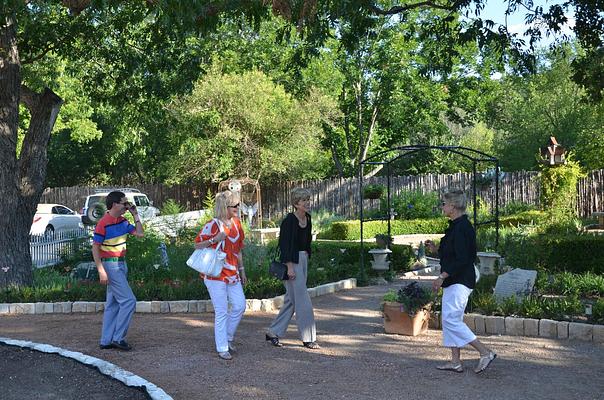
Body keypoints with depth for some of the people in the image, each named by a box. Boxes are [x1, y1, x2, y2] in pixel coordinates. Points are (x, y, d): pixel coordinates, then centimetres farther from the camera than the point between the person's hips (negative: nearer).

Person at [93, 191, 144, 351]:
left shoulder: (123, 221, 7)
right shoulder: (103, 224, -16)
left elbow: (140, 234, 11)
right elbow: (95, 248, -14)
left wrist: (135, 215, 5)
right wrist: (101, 271, -19)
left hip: (121, 264, 9)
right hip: (110, 265, -9)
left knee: (113, 304, 11)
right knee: (129, 300, -11)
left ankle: (106, 341, 17)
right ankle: (118, 338, -2)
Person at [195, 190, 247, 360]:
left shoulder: (236, 223, 9)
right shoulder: (213, 225, -13)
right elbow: (197, 245, -10)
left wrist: (241, 270, 19)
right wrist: (215, 239, -23)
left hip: (232, 273, 7)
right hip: (216, 274, -7)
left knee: (240, 306, 5)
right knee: (222, 312, -2)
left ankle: (228, 338, 26)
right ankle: (222, 348, 8)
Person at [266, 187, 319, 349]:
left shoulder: (307, 219, 9)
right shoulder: (289, 220, -15)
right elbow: (285, 244, -18)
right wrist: (289, 266, -21)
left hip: (303, 259, 9)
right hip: (292, 261, -9)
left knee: (291, 299, 12)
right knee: (303, 300, -5)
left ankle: (273, 332, 21)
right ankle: (308, 338, 4)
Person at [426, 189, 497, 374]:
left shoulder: (461, 227, -18)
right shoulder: (458, 226, 14)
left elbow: (462, 259, -23)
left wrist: (442, 277, -22)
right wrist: (436, 249, 13)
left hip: (459, 282, -11)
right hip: (454, 281, 11)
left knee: (451, 319, -10)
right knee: (449, 320, 12)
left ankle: (485, 352, -5)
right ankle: (455, 362, 17)